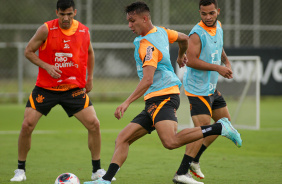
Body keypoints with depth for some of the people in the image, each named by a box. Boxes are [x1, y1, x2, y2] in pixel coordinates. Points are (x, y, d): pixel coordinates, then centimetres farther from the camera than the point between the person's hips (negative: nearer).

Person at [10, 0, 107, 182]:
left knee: (94, 124, -9)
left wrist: (90, 78, 14)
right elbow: (28, 51, -3)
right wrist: (47, 67, -16)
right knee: (27, 125, -11)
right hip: (45, 88, -2)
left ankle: (97, 170, 6)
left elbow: (90, 53, 19)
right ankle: (21, 170, 8)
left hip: (74, 89, 2)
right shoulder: (46, 30, -11)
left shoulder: (84, 31, -1)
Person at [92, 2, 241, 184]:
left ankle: (219, 128, -20)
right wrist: (181, 55, 55)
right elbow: (184, 38, 34)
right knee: (123, 138, 2)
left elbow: (147, 80, -24)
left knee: (171, 141, -31)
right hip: (154, 101, 11)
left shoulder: (147, 44, -13)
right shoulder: (161, 31, 15)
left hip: (163, 97, -11)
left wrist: (127, 103, -29)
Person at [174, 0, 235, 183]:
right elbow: (191, 61, -28)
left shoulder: (218, 26, 6)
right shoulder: (197, 33, -21)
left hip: (211, 87, 9)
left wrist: (226, 61, 8)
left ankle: (194, 160, 24)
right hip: (198, 90, -9)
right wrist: (218, 68, -26)